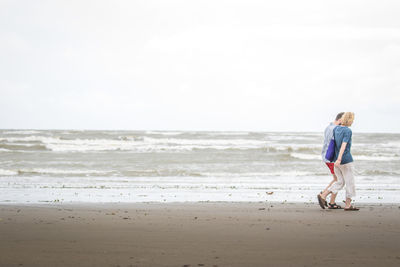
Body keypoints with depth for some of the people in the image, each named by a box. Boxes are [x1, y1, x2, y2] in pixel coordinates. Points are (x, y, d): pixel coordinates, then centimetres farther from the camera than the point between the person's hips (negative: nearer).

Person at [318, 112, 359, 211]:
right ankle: (348, 205, 8)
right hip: (346, 160, -7)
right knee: (350, 181, 5)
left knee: (340, 182, 13)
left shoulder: (336, 129, 7)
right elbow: (343, 145, -24)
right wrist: (339, 159, -32)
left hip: (336, 159, 7)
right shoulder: (348, 131, -15)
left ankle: (323, 196, -1)